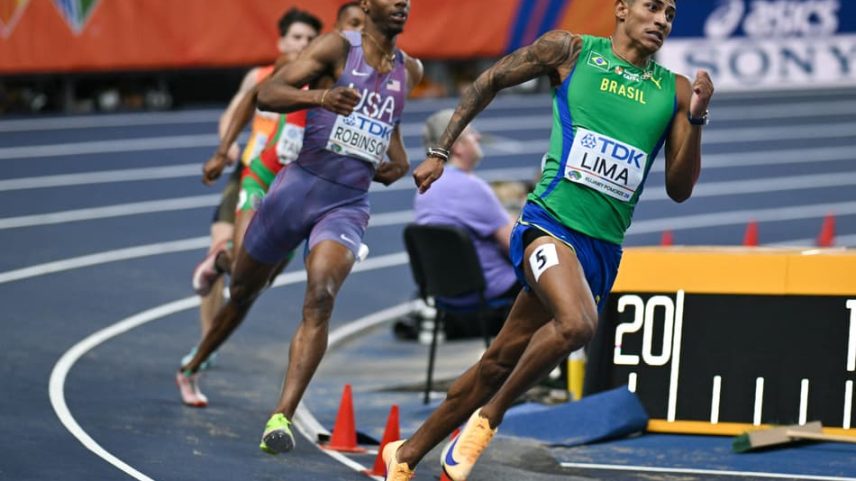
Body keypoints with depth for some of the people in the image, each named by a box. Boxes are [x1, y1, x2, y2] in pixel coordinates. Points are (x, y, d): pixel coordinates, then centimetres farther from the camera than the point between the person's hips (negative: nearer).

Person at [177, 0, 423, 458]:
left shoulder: (407, 71, 10)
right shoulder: (337, 47, -6)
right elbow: (267, 94, -17)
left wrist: (396, 158, 16)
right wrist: (320, 96, -35)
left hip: (349, 205, 2)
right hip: (300, 186, -2)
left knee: (320, 299, -24)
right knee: (243, 292, 15)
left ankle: (282, 417, -31)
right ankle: (191, 368, 43)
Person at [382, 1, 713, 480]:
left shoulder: (674, 91, 10)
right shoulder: (571, 51, 2)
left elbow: (680, 189, 9)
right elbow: (488, 82, 13)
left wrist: (695, 120, -6)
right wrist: (440, 152, 12)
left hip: (603, 249, 4)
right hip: (550, 221, -4)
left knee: (501, 361, 8)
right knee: (577, 323, -32)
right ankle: (489, 416, -10)